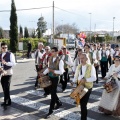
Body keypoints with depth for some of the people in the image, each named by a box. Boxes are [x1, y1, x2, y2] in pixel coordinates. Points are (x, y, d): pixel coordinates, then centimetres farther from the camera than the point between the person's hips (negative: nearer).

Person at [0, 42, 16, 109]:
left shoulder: (10, 54, -7)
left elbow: (14, 63, -15)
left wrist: (6, 62, -27)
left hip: (8, 73, -7)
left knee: (6, 88, -10)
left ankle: (6, 102, -3)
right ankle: (8, 101, 22)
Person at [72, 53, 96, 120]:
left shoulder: (91, 67, -12)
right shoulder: (78, 67, 5)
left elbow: (94, 78, -19)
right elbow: (76, 76, 10)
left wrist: (86, 79, -33)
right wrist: (73, 81, -10)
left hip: (88, 87, -5)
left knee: (84, 104, -6)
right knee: (81, 103, 13)